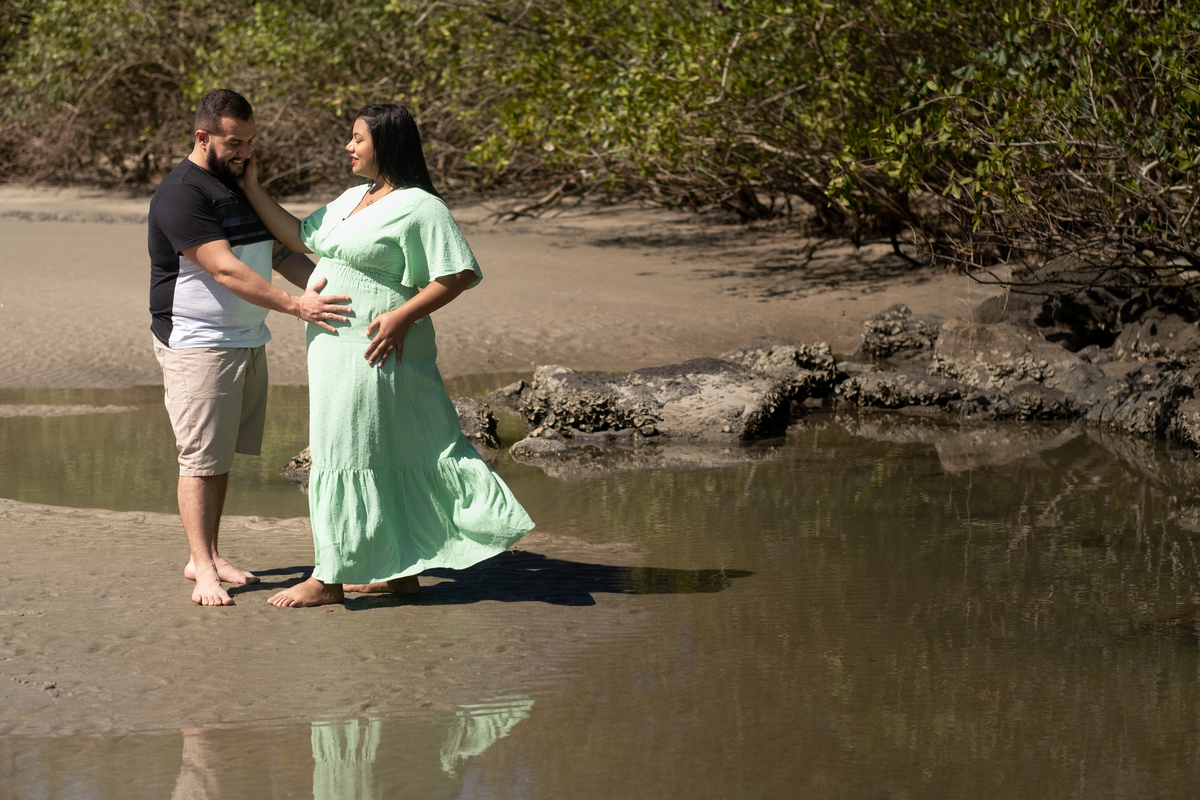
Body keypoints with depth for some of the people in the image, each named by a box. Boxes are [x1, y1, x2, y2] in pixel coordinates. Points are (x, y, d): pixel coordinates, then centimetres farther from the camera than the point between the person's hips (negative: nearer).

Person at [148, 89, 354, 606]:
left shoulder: (241, 184, 15)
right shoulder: (181, 194, -16)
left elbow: (278, 252, 21)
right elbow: (225, 270, -24)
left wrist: (329, 288, 6)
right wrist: (296, 306, -30)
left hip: (247, 340, 9)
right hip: (197, 344, -9)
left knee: (224, 454, 12)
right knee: (201, 457, -7)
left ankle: (208, 556, 19)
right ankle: (203, 570, -3)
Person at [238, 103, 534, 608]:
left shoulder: (419, 207, -13)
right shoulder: (353, 199, 15)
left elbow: (459, 274, -16)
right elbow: (300, 238, 19)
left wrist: (402, 316, -22)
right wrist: (251, 189, 15)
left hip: (375, 352, -9)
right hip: (337, 349, 9)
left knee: (349, 454, -4)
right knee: (386, 455, 13)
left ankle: (330, 579, 4)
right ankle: (402, 571, 22)